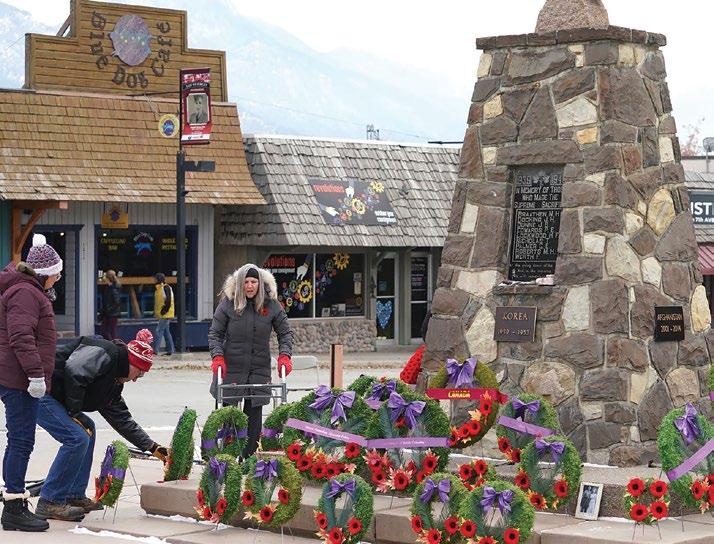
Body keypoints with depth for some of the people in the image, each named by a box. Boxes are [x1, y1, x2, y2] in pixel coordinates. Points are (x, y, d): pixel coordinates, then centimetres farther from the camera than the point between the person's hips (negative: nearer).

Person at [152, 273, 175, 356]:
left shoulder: (166, 288, -13)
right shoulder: (159, 288, 15)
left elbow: (168, 301, -19)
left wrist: (164, 311, -19)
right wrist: (156, 312, 15)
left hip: (165, 315, -10)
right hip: (162, 315, 10)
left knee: (159, 331, -13)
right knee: (166, 332, 11)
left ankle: (155, 350, -15)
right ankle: (170, 350, 15)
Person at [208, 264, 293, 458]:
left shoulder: (271, 305, 0)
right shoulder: (228, 303, -4)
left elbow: (285, 332, 7)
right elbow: (214, 333, 1)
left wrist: (284, 355, -8)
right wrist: (217, 356, -13)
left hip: (259, 369, 1)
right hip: (230, 368, -1)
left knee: (254, 413, 0)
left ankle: (248, 459, 7)